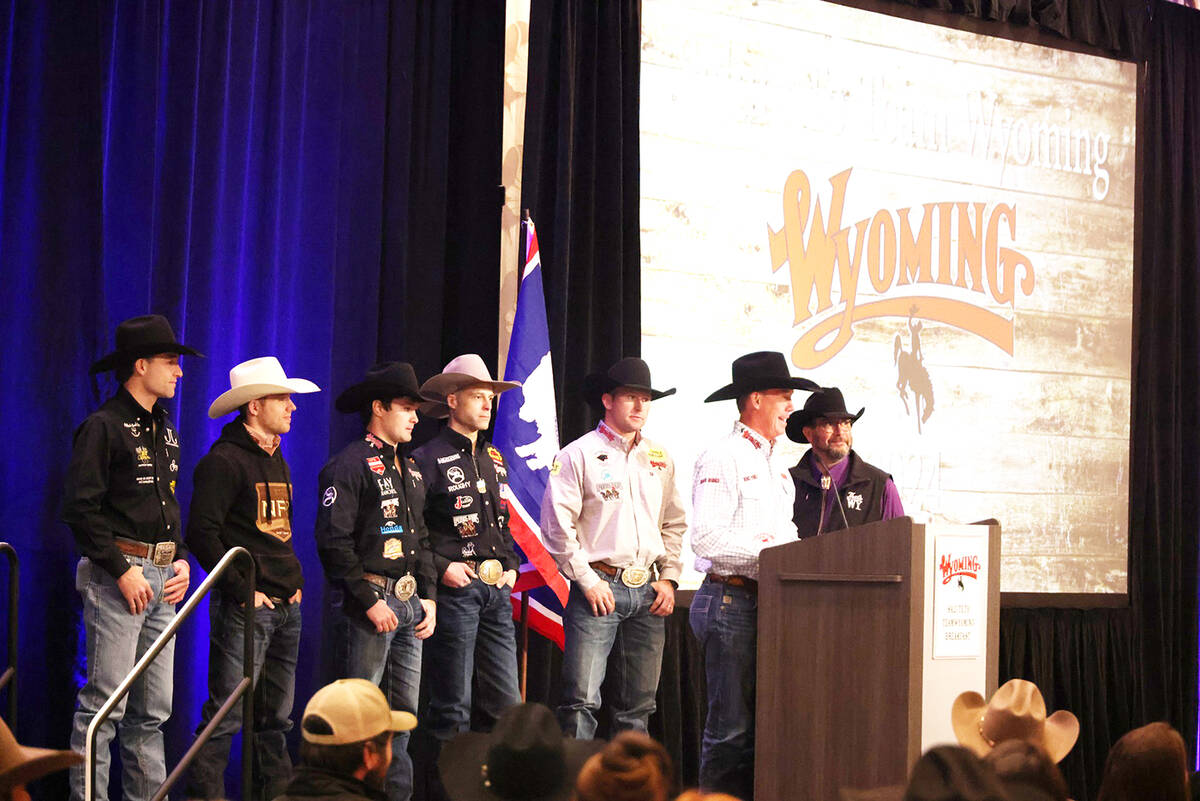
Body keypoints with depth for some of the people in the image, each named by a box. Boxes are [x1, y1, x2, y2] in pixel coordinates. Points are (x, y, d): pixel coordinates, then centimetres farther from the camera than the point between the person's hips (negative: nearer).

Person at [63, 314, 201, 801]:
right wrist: (122, 571, -17)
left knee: (153, 709, 10)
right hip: (116, 576, -8)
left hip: (161, 578, 8)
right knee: (106, 703, -8)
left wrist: (181, 560, 10)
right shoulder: (103, 426, -8)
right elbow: (81, 509, -14)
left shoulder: (164, 430, 18)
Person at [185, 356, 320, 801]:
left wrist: (296, 581, 14)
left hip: (286, 606, 8)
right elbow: (202, 532, -16)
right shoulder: (225, 461, -9)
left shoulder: (277, 460, 19)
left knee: (276, 715, 11)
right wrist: (241, 590, -16)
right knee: (227, 712, -8)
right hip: (246, 608, -8)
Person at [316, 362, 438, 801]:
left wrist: (429, 597, 10)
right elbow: (334, 541, -15)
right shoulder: (350, 465, -8)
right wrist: (370, 601, -16)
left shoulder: (409, 469, 18)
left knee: (404, 711, 10)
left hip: (410, 602, 8)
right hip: (371, 602, -8)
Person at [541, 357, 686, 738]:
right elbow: (557, 525, -6)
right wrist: (587, 581, -10)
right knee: (582, 700, -12)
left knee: (637, 706, 7)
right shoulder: (579, 455, -2)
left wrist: (668, 577, 9)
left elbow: (674, 524, 21)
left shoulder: (659, 459, 15)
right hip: (598, 589, -5)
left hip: (648, 592, 5)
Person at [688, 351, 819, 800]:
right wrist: (771, 555, -17)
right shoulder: (722, 459, -10)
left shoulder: (777, 464, 19)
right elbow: (707, 540, -18)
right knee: (731, 725, -6)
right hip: (730, 600, -8)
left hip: (771, 603, 9)